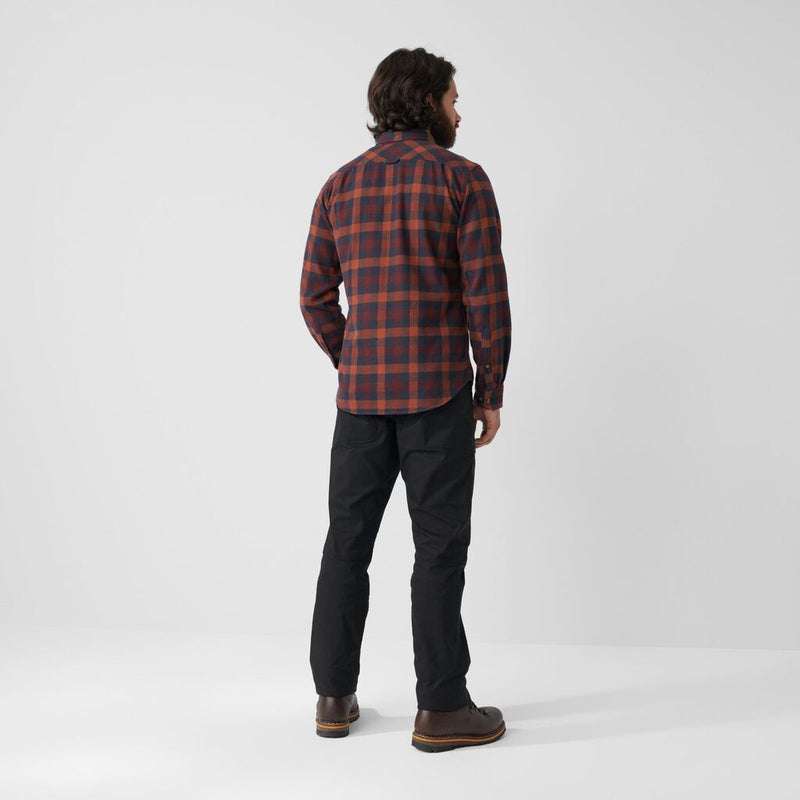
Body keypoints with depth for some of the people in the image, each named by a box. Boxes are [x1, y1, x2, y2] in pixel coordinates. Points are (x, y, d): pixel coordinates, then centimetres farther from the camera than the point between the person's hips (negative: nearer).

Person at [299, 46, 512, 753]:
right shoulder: (462, 178, -5)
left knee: (348, 541, 12)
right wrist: (491, 393, -1)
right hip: (437, 391, -4)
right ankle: (441, 708, 8)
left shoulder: (341, 185, 10)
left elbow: (316, 297, 9)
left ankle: (335, 697, 20)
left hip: (361, 393, 5)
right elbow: (486, 294, -10)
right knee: (440, 547, 2)